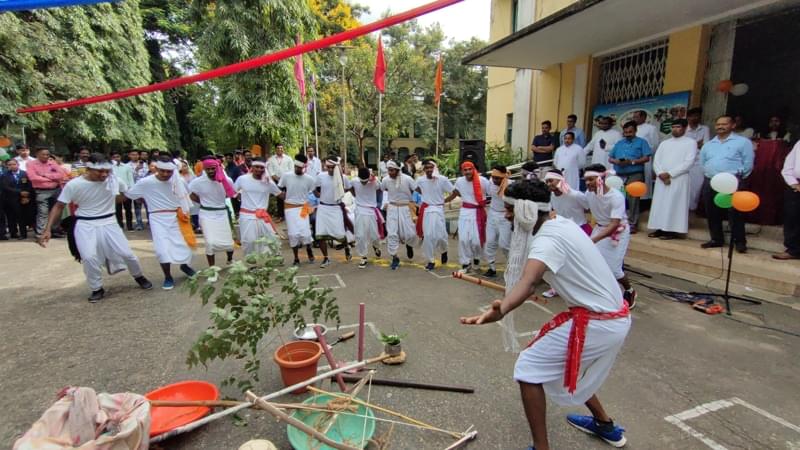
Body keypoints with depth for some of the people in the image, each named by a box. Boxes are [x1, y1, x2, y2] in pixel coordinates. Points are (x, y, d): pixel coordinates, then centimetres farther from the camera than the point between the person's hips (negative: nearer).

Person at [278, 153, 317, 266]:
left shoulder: (309, 179, -5)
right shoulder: (286, 176, -4)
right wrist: (285, 198, -5)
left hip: (303, 208, 0)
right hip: (290, 208, 1)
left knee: (305, 233, -8)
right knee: (293, 234, 0)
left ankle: (309, 249, 24)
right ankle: (296, 258, 16)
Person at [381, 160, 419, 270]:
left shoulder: (407, 179, -16)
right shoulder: (385, 180, -7)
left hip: (405, 208, -2)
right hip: (392, 208, 2)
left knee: (409, 233, -2)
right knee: (391, 233, -3)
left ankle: (409, 245, 36)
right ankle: (394, 258, 11)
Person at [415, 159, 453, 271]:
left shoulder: (443, 179, -12)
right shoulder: (420, 180, -3)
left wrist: (445, 200, -2)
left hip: (438, 209, -2)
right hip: (425, 210, 2)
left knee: (440, 235, -5)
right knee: (427, 236, 1)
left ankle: (444, 251, 31)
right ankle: (430, 261, 15)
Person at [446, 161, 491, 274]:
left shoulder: (483, 181, -13)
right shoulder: (459, 181, -1)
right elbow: (454, 194, 17)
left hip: (478, 212, -3)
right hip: (464, 212, 3)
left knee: (476, 239, 0)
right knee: (463, 239, -1)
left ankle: (476, 258, 31)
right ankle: (466, 263, 16)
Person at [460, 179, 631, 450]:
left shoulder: (548, 239, -23)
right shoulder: (561, 223, 5)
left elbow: (528, 282, -45)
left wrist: (501, 310, -60)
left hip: (596, 323, -10)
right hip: (617, 317, 10)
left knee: (528, 369, -4)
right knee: (565, 365, 29)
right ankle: (605, 425, 45)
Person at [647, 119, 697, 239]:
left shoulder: (691, 142, 3)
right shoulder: (664, 143, 17)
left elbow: (689, 162, -8)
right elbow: (656, 160, 8)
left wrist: (670, 174, -13)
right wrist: (660, 173, -9)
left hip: (679, 179, -5)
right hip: (661, 179, 5)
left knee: (675, 204, -5)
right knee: (659, 204, 2)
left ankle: (673, 230, -2)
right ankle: (660, 229, 7)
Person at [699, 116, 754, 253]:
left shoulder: (743, 142, 2)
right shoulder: (708, 144, 18)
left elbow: (748, 164, -1)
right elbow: (702, 163, 22)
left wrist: (737, 178, 1)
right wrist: (709, 175, 12)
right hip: (709, 182, 5)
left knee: (735, 213, -7)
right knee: (712, 213, 8)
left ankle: (740, 241, 1)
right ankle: (717, 239, 18)